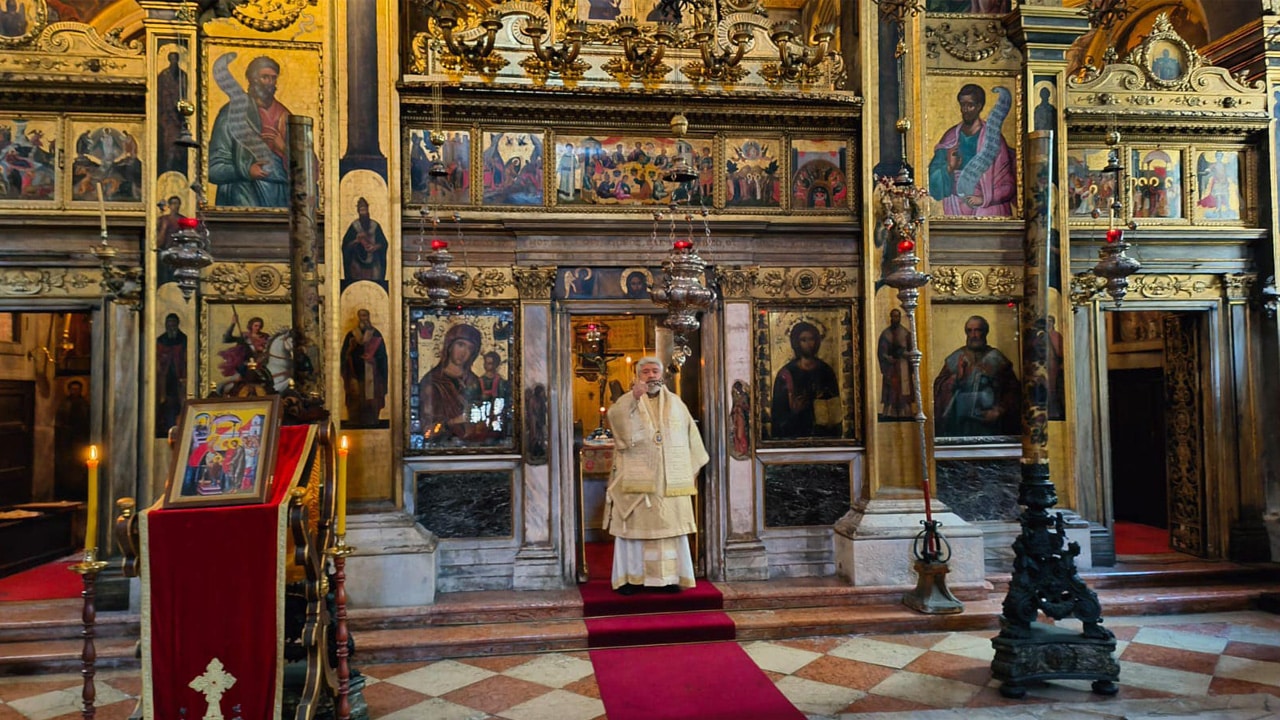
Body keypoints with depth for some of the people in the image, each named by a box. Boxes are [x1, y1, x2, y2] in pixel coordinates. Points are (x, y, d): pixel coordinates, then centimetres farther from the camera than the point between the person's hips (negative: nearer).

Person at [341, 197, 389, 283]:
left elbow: (384, 243, 6)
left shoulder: (375, 225, 5)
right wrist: (356, 240, -20)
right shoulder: (354, 226, 0)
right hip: (358, 264, -2)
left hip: (374, 263, 2)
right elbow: (346, 246, -2)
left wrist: (375, 247, -13)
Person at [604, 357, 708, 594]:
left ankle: (669, 576, 12)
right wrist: (634, 396, -35)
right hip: (636, 478, -3)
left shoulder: (675, 402, 12)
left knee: (671, 526, 4)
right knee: (634, 525, 0)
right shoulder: (628, 401, 2)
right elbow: (615, 416, -20)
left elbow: (690, 434, 15)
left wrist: (693, 468, 11)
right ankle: (630, 577, 8)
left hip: (670, 481, 3)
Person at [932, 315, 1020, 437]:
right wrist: (955, 377, -11)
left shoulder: (996, 359, 4)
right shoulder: (955, 358, 9)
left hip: (987, 423, -1)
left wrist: (999, 411, -8)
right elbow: (938, 387, 4)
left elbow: (1012, 390, 2)